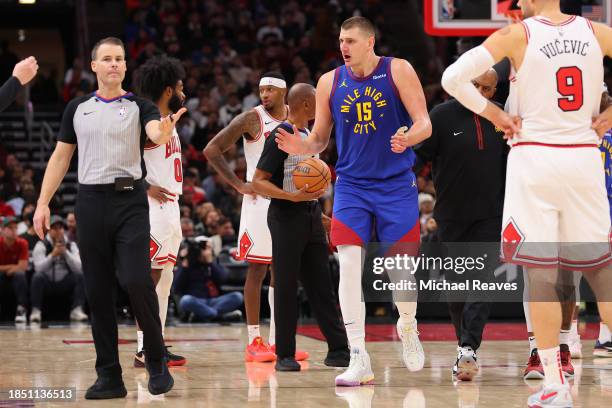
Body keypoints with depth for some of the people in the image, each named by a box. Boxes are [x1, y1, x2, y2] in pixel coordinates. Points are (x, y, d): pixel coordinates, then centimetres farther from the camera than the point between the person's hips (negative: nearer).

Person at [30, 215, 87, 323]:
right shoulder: (41, 245, -5)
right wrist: (53, 255, -32)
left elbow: (78, 268, -13)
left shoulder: (71, 245, 2)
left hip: (65, 284, 2)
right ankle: (35, 311, -27)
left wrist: (65, 252, -23)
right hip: (47, 283, -2)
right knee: (37, 277, -32)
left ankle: (77, 310, -24)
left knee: (80, 276, -23)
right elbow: (38, 268, -20)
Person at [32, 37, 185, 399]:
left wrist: (164, 133, -44)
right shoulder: (77, 108, 11)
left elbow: (155, 132, -19)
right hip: (91, 202, 3)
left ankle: (157, 362, 1)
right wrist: (43, 202, 6)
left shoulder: (139, 106, 2)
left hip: (130, 200, -3)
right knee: (98, 291, 4)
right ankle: (109, 376, 9)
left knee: (137, 281, -16)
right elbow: (61, 157, 14)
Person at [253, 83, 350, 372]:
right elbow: (258, 182, -15)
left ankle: (338, 350, 8)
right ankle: (285, 355, 4)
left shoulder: (309, 136, 14)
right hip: (286, 215, -8)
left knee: (321, 285, 7)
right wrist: (292, 197, -27)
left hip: (311, 215, 8)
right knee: (286, 287, -2)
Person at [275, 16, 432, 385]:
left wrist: (408, 138, -33)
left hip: (397, 184, -2)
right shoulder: (330, 82, 1)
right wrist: (300, 146, -15)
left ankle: (408, 328, 35)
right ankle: (359, 360, -13)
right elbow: (320, 139, 8)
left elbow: (424, 123, -10)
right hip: (351, 185, 2)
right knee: (348, 264, -14)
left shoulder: (398, 71, -7)